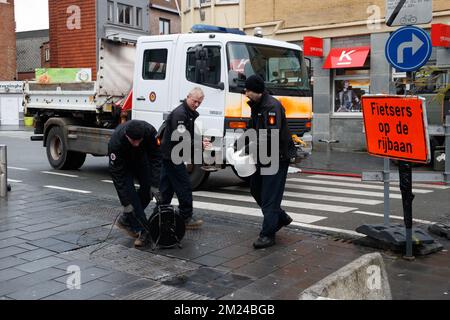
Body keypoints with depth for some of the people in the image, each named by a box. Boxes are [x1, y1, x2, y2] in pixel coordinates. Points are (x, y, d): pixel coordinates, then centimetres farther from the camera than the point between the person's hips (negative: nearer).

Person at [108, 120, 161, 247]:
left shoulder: (150, 131, -34)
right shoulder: (115, 142, -39)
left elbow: (156, 158, -25)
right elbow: (118, 175, -33)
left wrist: (155, 185, -30)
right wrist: (126, 203, -32)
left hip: (141, 157, 3)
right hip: (122, 163, -3)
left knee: (148, 188, -8)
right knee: (129, 192, -18)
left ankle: (126, 220, 10)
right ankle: (142, 232, -13)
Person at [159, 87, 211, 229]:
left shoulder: (191, 114, 12)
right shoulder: (180, 113, -20)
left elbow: (191, 134, 18)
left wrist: (201, 141, -1)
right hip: (173, 155, -10)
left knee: (166, 187, 14)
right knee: (184, 187, -6)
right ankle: (186, 218, 0)